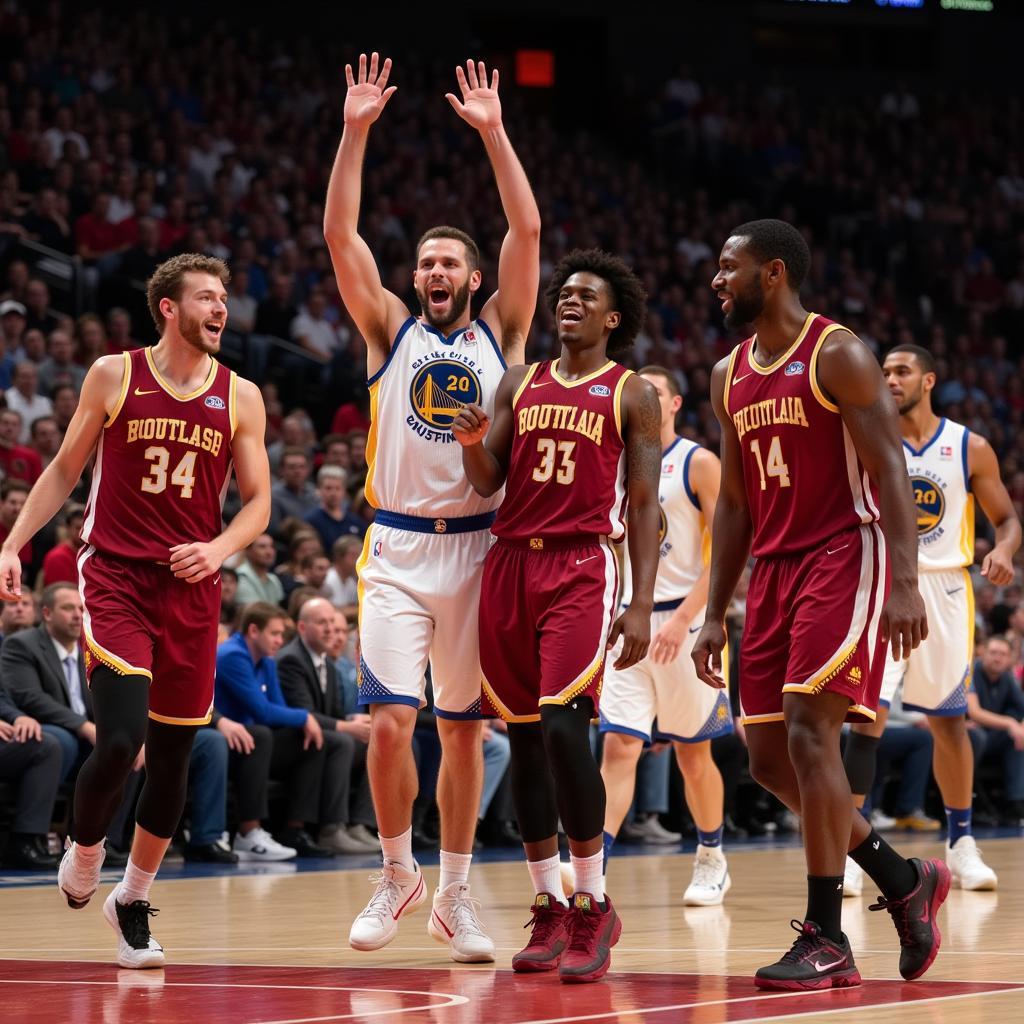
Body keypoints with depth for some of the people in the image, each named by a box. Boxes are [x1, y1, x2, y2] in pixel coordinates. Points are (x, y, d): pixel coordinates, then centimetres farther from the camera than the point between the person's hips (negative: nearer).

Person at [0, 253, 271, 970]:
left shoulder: (240, 397, 6)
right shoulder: (114, 376, 1)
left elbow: (258, 500, 8)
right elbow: (66, 470, 9)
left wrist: (219, 548, -12)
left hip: (191, 586, 3)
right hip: (115, 575, -3)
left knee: (173, 755, 7)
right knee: (121, 738, -18)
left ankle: (134, 899, 24)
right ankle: (84, 850, 12)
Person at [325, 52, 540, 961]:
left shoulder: (499, 333, 8)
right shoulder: (391, 331, 9)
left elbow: (528, 231, -2)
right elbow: (340, 234, -1)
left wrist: (493, 132, -7)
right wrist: (357, 130, -8)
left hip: (478, 547, 0)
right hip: (399, 548, 0)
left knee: (464, 729, 5)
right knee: (390, 722, -10)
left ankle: (455, 895, 14)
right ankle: (398, 876, 9)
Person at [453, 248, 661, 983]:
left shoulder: (633, 395, 5)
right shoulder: (520, 383, 16)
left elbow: (645, 507, 1)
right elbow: (487, 481, 10)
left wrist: (642, 606, -8)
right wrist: (473, 442, -13)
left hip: (582, 566, -5)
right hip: (511, 563, 5)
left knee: (563, 727, -17)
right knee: (524, 737, 4)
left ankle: (594, 905, -8)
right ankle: (550, 909, 12)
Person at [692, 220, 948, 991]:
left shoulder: (838, 355, -8)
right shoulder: (731, 377, 14)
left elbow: (889, 469, -13)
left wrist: (905, 583, -23)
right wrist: (715, 613, 14)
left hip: (844, 558, -8)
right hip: (774, 572, 8)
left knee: (809, 732, -18)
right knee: (769, 760, 4)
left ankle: (827, 940, -12)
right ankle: (907, 882, 20)